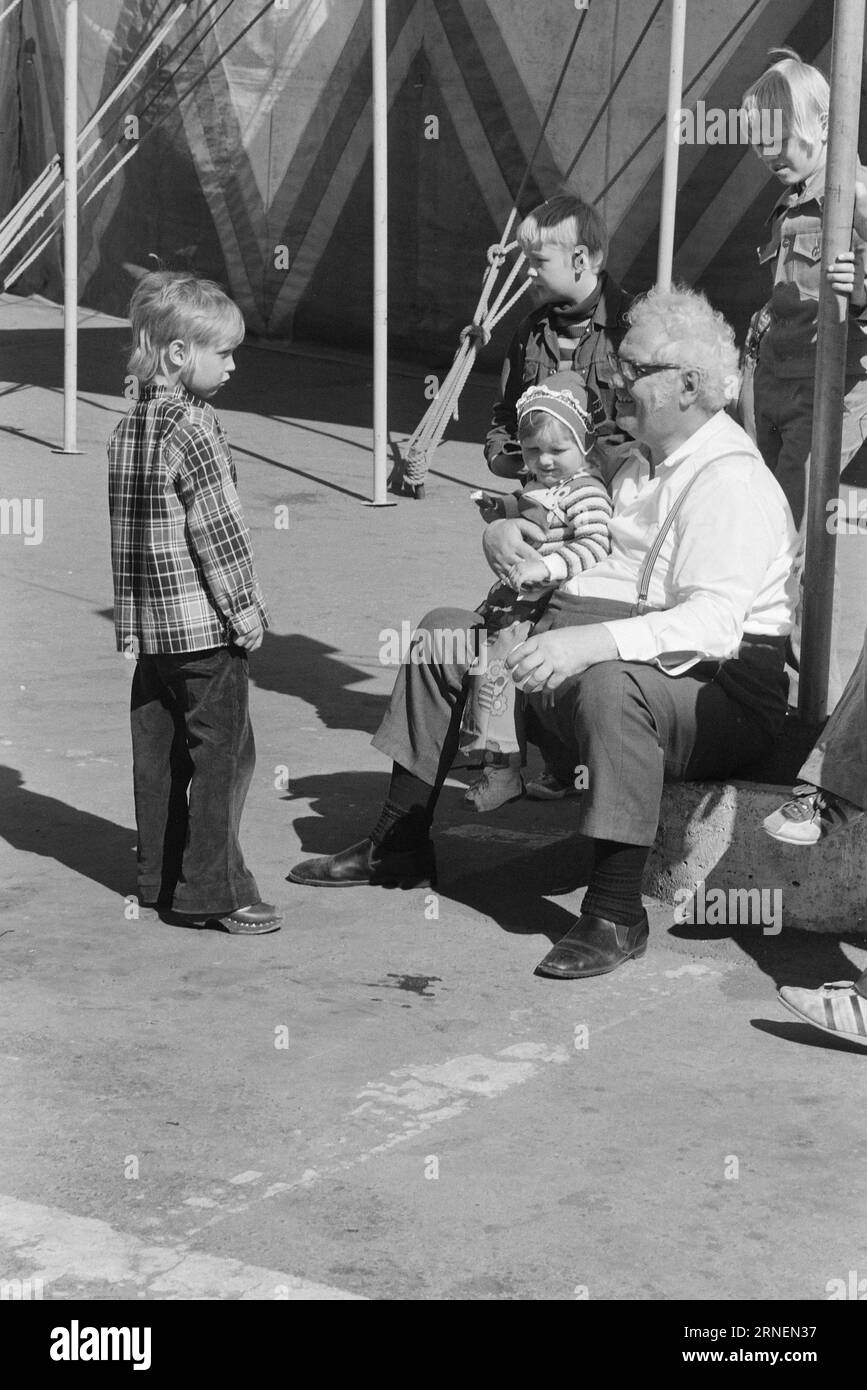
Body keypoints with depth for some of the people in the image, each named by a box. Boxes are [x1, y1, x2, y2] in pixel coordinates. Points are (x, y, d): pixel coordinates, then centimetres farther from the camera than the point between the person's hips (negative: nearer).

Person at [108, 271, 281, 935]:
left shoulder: (128, 428, 9)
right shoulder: (194, 429, -16)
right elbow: (219, 531, -17)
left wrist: (130, 620, 18)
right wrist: (247, 608, -8)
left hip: (149, 625, 8)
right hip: (204, 627, -8)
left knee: (158, 751, 14)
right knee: (222, 753, -1)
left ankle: (159, 876, 23)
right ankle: (213, 889, 3)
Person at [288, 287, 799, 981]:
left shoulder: (730, 482, -16)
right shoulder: (644, 465, 16)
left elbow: (714, 621, -31)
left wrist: (589, 642, -41)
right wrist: (504, 532, 6)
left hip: (714, 689, -10)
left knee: (607, 685, -43)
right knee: (444, 633, 12)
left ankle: (616, 916, -33)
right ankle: (398, 845, 18)